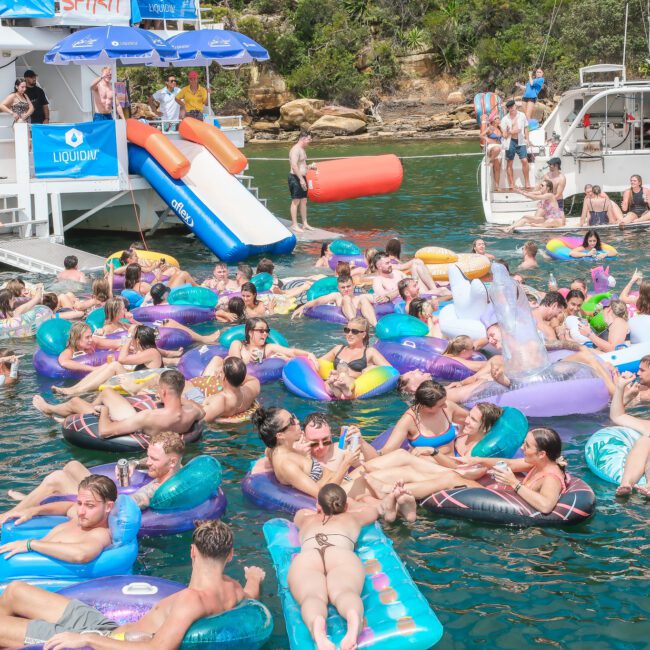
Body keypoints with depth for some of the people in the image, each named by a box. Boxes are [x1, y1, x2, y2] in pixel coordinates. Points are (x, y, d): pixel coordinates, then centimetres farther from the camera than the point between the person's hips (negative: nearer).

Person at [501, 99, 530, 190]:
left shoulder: (522, 116, 4)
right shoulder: (505, 119, -1)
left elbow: (526, 128, 13)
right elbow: (504, 135, -1)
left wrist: (527, 139, 4)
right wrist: (510, 132, -21)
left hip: (521, 141, 1)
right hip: (510, 142, -1)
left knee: (524, 161, -9)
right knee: (509, 163, 3)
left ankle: (526, 183, 0)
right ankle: (511, 184, 10)